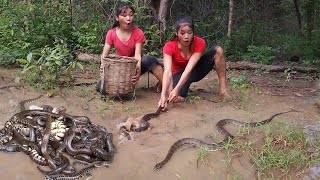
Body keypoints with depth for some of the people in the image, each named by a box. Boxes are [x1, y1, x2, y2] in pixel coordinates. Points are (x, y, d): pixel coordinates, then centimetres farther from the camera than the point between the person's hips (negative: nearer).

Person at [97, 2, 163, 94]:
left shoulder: (138, 33, -13)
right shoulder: (111, 33, -8)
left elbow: (138, 54, -24)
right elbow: (104, 54, -12)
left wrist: (138, 69, -46)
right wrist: (103, 67, -36)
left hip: (134, 65, -2)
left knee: (150, 60, -36)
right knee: (101, 87, -22)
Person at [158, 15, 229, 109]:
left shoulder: (200, 43, -25)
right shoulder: (169, 46, -26)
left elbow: (189, 68, -35)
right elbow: (167, 71, -39)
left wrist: (176, 89, -48)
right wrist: (163, 95, -54)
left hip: (195, 70, 1)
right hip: (179, 74, -1)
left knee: (217, 50, -24)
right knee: (177, 98, -34)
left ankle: (223, 90, -21)